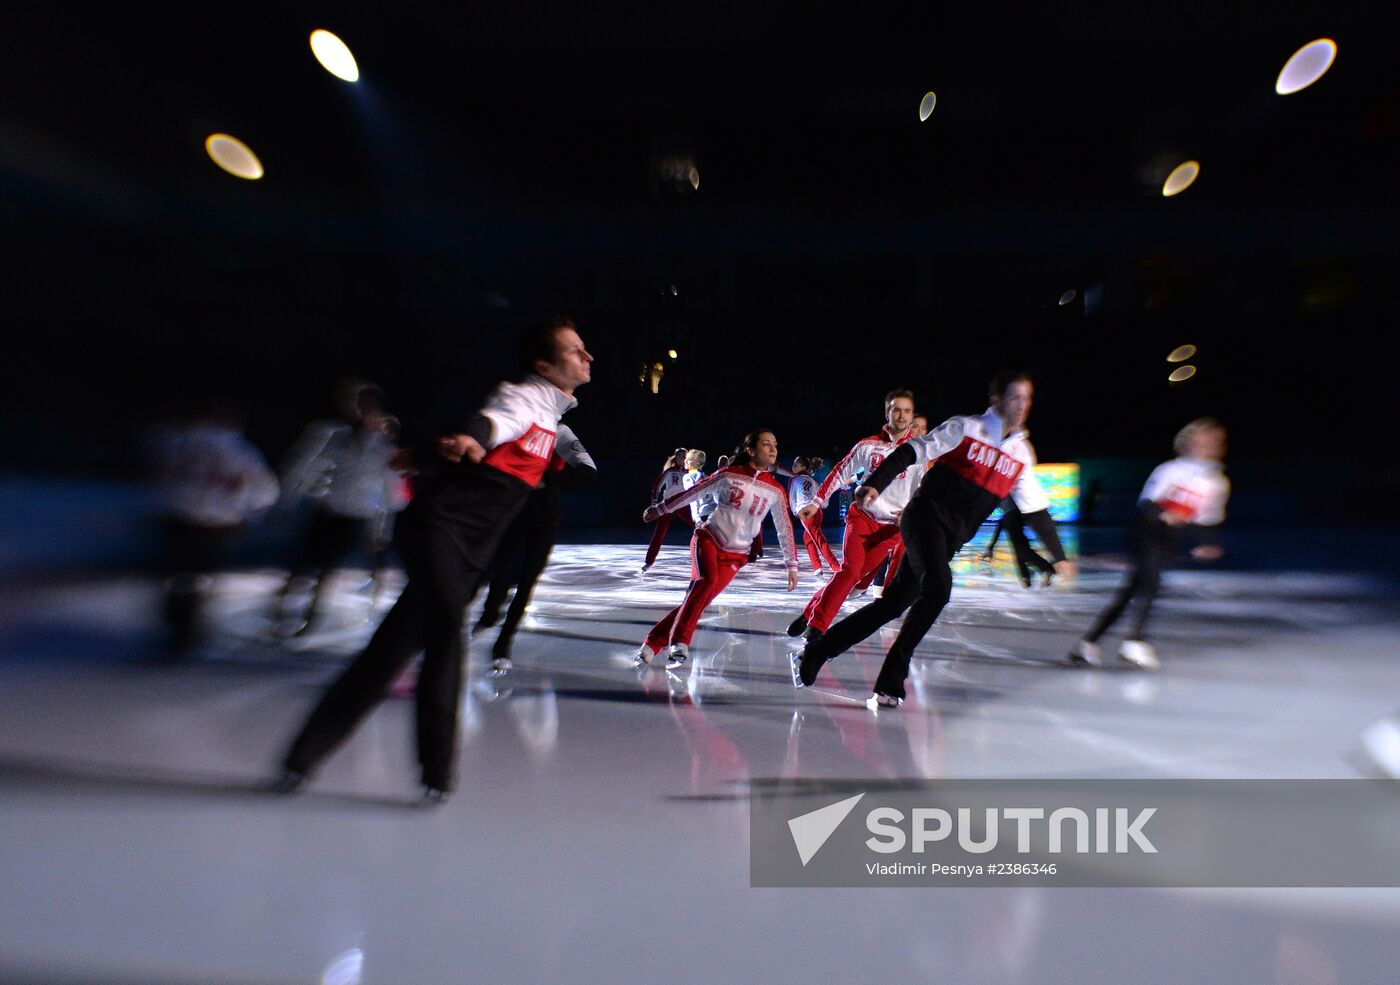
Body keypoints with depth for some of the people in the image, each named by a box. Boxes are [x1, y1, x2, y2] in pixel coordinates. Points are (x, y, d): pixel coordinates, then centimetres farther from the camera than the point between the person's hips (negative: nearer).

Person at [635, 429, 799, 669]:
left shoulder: (776, 491, -2)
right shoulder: (729, 475, -7)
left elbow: (785, 528, 4)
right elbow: (692, 493, 1)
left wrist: (792, 565, 5)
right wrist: (659, 509, 8)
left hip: (735, 555, 2)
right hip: (708, 538, -2)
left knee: (700, 598, -10)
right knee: (706, 580, -30)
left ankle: (653, 643, 1)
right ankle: (678, 643, -24)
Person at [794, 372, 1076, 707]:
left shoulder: (1022, 453, 13)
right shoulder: (965, 428, -2)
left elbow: (1035, 507, 20)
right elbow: (912, 453, -10)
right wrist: (875, 484, -24)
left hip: (950, 539, 5)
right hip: (926, 516, -5)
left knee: (894, 602, 1)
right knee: (937, 587, -28)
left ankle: (814, 653, 12)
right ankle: (892, 680, -14)